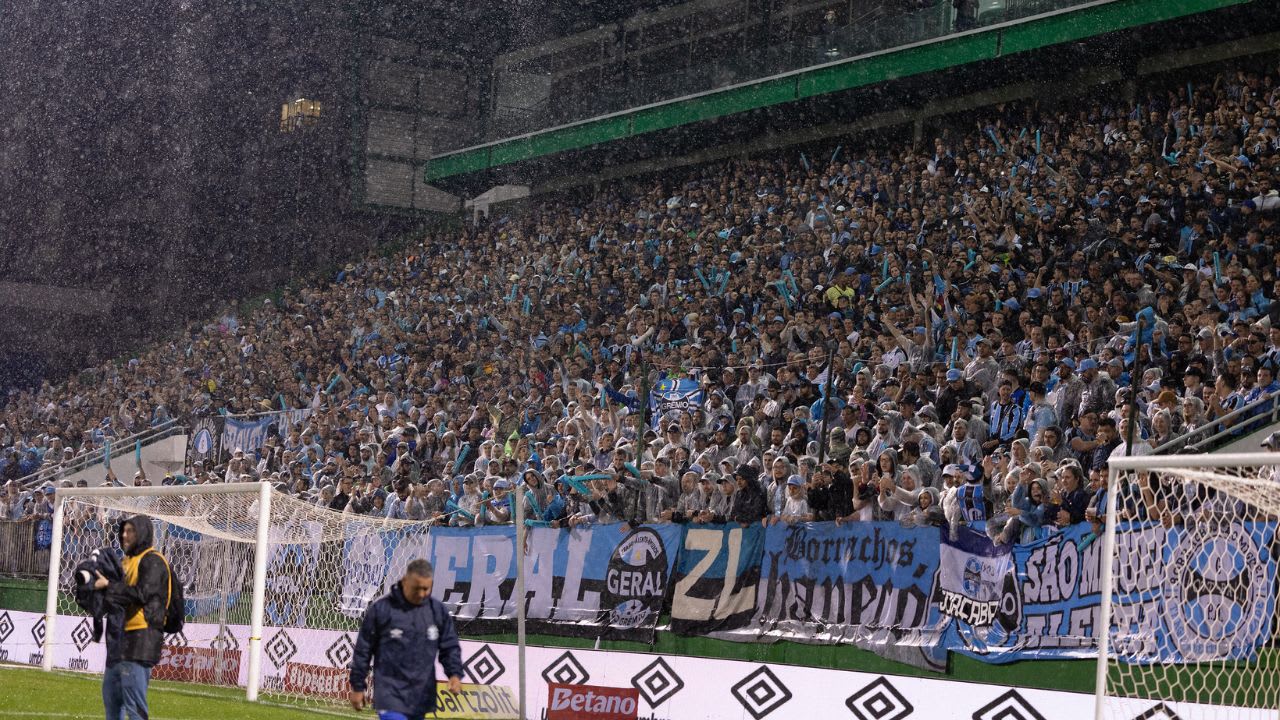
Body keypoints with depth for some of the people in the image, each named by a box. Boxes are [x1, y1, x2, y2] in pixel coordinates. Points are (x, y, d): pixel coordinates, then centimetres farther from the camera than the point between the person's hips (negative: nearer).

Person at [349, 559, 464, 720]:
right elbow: (363, 650, 1)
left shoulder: (438, 610, 5)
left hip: (421, 697, 4)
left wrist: (454, 673, -8)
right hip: (390, 694, -4)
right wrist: (357, 686, 3)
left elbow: (450, 646, 10)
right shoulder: (381, 608, -5)